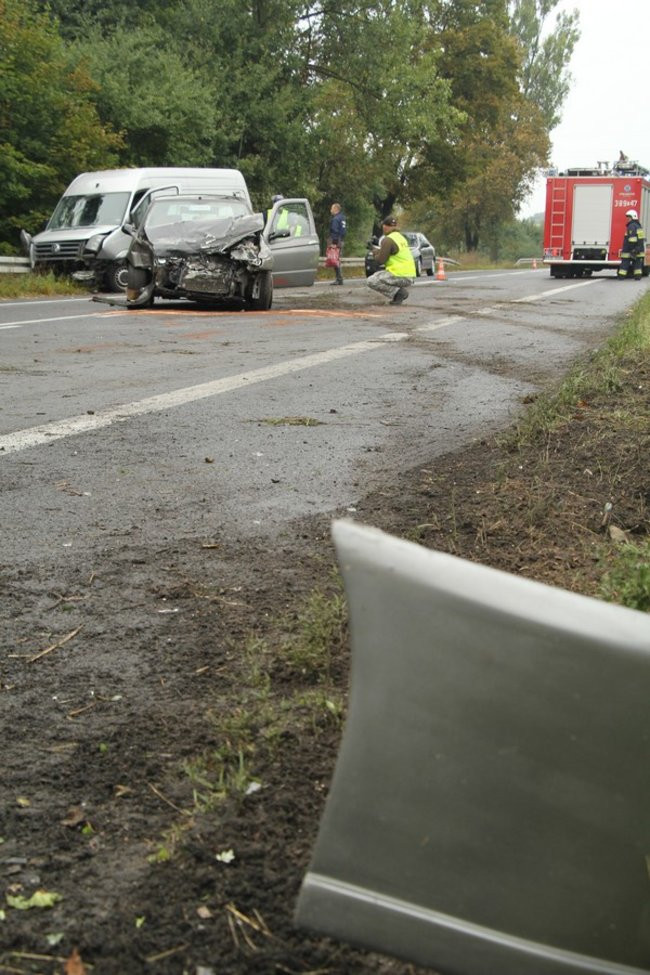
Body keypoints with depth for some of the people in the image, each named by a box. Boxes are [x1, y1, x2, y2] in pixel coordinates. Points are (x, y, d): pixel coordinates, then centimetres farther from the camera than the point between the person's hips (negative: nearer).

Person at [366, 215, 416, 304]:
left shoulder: (388, 240, -12)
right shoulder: (401, 237, 16)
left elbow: (381, 260, -11)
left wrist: (375, 253, 9)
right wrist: (377, 249, 23)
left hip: (399, 276, -9)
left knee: (370, 281, -4)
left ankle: (398, 292, -12)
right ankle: (402, 290, 9)